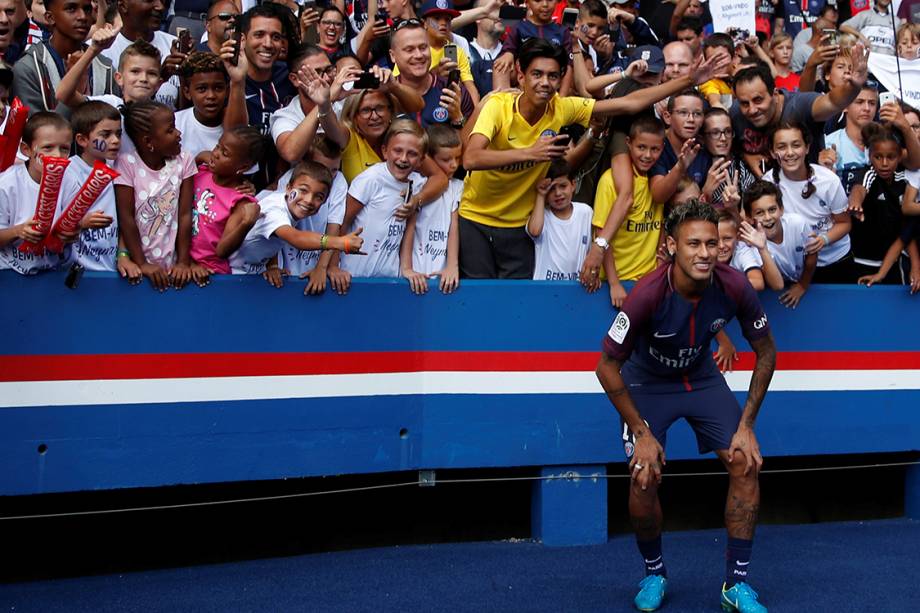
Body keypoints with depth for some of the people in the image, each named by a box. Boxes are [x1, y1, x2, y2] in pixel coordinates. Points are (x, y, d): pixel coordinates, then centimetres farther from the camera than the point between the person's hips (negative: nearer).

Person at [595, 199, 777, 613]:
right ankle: (654, 574, 11)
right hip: (647, 384, -3)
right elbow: (608, 367, -22)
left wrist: (746, 425, -10)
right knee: (644, 478, -17)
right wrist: (642, 433, -19)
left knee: (745, 462, -12)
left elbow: (766, 352, -6)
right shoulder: (647, 295, -33)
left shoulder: (734, 288, -24)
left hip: (702, 378, 3)